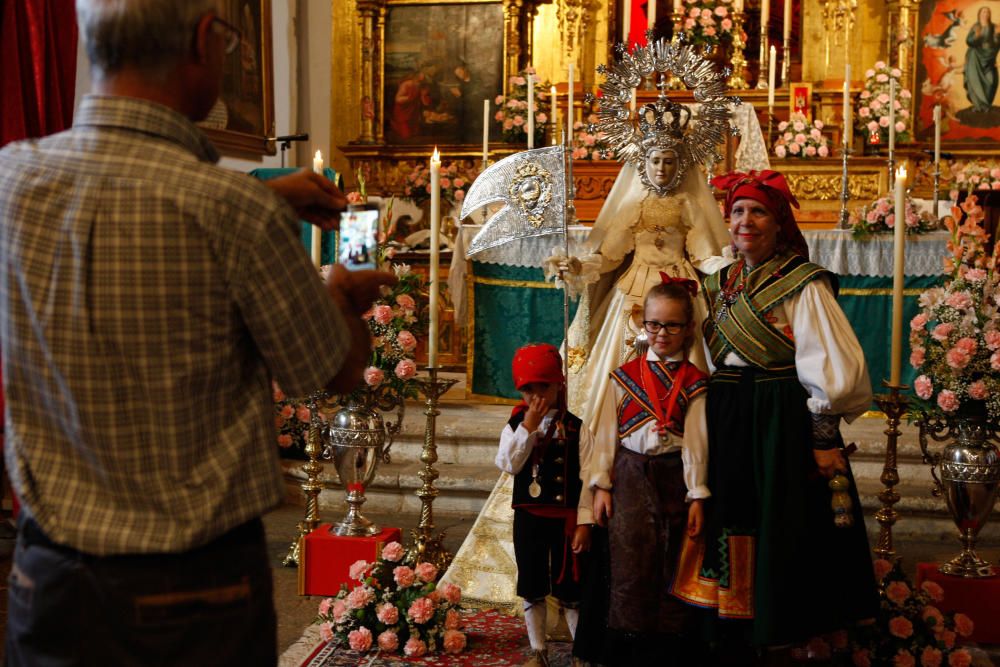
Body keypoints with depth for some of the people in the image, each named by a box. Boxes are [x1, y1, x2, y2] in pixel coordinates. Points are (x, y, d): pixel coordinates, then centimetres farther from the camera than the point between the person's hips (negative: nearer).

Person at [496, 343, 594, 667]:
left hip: (566, 518, -2)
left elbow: (587, 478, -6)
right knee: (532, 588, 11)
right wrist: (527, 427, -20)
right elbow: (508, 464, -14)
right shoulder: (516, 426, 1)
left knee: (569, 588, 6)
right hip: (529, 516, 2)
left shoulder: (576, 428, -4)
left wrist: (584, 522, -10)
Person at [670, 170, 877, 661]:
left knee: (780, 537, 0)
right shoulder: (719, 284, 11)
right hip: (726, 423, 6)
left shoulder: (803, 284, -7)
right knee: (730, 526, 10)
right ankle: (732, 644, 22)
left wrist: (823, 433, -15)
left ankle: (782, 640, 16)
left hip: (784, 423, -6)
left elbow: (830, 365, -12)